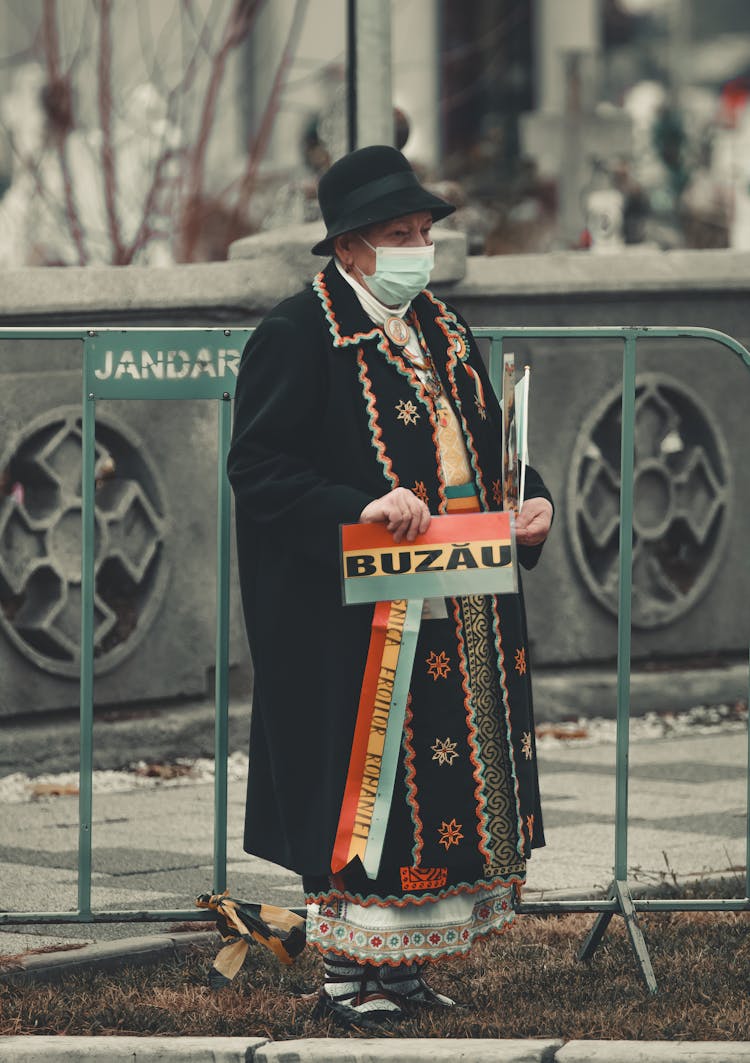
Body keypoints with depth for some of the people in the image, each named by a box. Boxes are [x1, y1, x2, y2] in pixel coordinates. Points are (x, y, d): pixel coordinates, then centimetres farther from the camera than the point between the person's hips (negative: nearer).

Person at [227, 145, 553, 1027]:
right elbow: (257, 467, -15)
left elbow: (485, 447, 24)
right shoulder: (297, 335, -9)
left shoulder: (444, 330, 16)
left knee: (453, 783, 8)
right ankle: (349, 972, 2)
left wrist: (525, 501, 3)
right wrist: (360, 508, -26)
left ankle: (402, 962, 16)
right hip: (358, 621, -8)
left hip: (461, 615, 8)